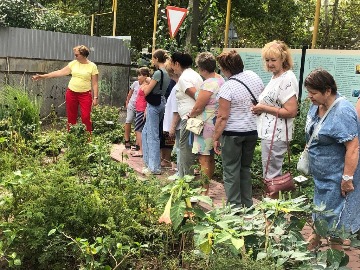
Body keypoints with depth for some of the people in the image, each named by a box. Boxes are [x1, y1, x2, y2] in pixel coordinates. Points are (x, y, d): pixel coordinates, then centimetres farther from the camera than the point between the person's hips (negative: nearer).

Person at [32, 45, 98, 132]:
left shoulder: (92, 66, -4)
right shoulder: (73, 63, 5)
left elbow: (95, 84, -3)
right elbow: (60, 72, 6)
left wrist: (95, 97, -8)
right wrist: (43, 76, 2)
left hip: (85, 95, -4)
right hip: (71, 93, 4)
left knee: (86, 117, -10)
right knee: (71, 118, 6)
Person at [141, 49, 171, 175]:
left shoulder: (158, 73, -17)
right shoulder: (167, 73, 9)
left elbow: (147, 91, -14)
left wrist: (145, 86, 5)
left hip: (154, 105, -9)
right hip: (161, 103, 9)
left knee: (153, 136, -3)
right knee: (146, 132, 19)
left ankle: (155, 168, 3)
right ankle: (149, 161, 26)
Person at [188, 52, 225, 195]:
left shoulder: (208, 84, -21)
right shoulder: (221, 80, 8)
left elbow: (198, 107, -19)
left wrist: (190, 115, 1)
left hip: (206, 124, -10)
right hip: (216, 123, 10)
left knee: (204, 159, -4)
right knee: (210, 157, 18)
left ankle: (204, 191, 0)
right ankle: (207, 186, 30)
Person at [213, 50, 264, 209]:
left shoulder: (227, 87, -19)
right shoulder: (254, 76, 0)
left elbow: (222, 117, -18)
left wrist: (216, 138, -10)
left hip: (232, 133, -7)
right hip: (253, 130, 7)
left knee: (231, 170, 5)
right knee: (245, 167, 19)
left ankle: (235, 206, 9)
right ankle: (247, 204, 26)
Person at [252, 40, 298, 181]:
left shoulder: (287, 79, -18)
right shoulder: (275, 76, 11)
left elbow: (291, 111, -23)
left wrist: (264, 108, -17)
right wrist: (260, 107, 4)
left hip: (275, 135, -10)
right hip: (270, 133, 10)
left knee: (270, 176, 1)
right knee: (274, 175, 20)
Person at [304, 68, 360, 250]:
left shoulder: (342, 113, -27)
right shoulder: (316, 106, 0)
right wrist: (308, 155, 18)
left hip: (337, 177, -8)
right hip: (321, 174, 8)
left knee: (334, 218, 5)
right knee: (320, 206, 24)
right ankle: (316, 236, 43)